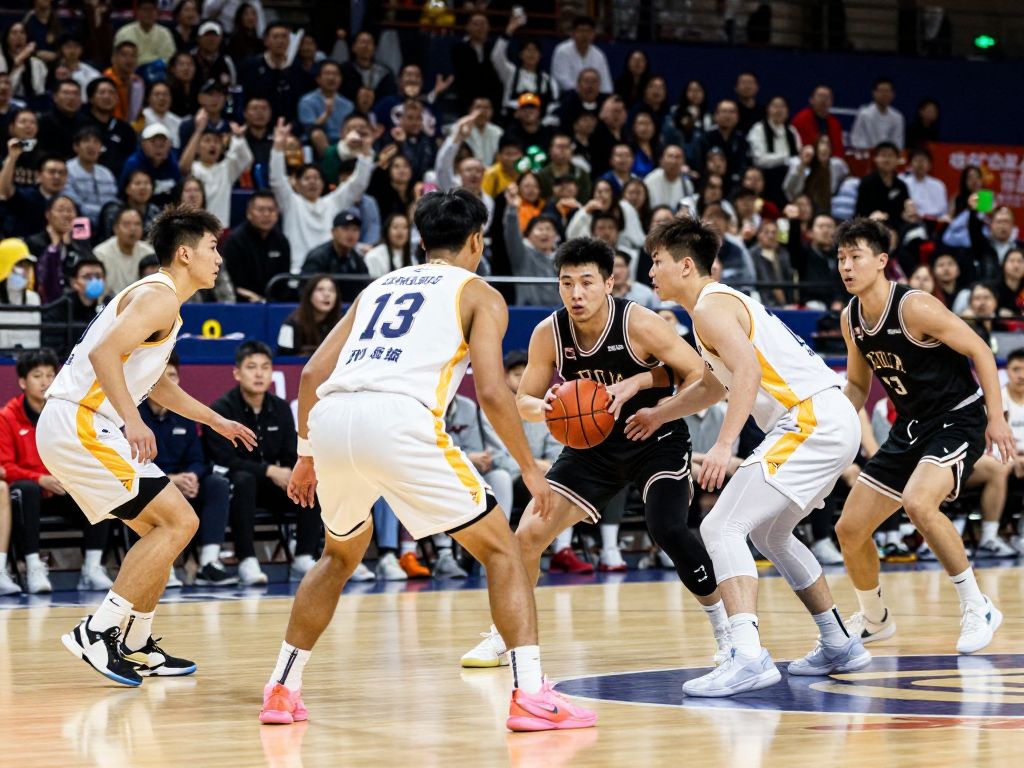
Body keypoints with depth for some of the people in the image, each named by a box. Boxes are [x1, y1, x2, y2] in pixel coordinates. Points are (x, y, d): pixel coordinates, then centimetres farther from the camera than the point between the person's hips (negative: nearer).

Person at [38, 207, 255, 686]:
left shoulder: (158, 298, 21)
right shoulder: (158, 298, -10)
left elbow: (152, 381, 36)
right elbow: (103, 353, -25)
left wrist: (216, 421, 40)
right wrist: (132, 420, -31)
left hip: (72, 428, 10)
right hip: (80, 425, -10)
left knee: (159, 529, 17)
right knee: (179, 521, -12)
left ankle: (136, 646, 21)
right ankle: (96, 632, -15)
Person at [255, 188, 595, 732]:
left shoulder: (379, 286, 32)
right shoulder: (480, 296, 17)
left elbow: (314, 372, 24)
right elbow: (490, 391, 2)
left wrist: (306, 455, 33)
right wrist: (530, 469, 12)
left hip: (330, 420, 5)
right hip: (398, 421, -5)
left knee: (342, 554, 31)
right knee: (501, 547, 7)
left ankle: (281, 690, 28)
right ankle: (531, 696, -5)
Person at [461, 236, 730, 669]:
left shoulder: (640, 325, -24)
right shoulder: (548, 334, -13)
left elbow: (700, 376, -17)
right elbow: (524, 402, -2)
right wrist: (544, 409, -25)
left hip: (655, 442, -4)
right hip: (593, 446, 4)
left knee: (667, 530, -27)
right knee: (528, 534, -5)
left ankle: (728, 630, -9)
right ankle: (502, 637, 15)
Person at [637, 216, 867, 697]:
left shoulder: (710, 306, -7)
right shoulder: (723, 303, 24)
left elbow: (748, 370, -24)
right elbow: (714, 386, 40)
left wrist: (724, 445, -30)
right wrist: (659, 415, 41)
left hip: (812, 420, -10)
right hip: (834, 422, 10)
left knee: (722, 528, -15)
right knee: (769, 533, 28)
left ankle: (749, 657, -30)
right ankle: (839, 645, 33)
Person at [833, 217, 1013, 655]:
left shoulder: (915, 308, -21)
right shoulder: (851, 318, 1)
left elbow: (980, 351, -17)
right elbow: (857, 385, 16)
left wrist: (996, 418, -22)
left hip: (959, 419, -8)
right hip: (911, 427, 8)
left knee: (917, 503, -35)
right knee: (850, 529, 5)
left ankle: (977, 609, -19)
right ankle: (875, 620, 31)